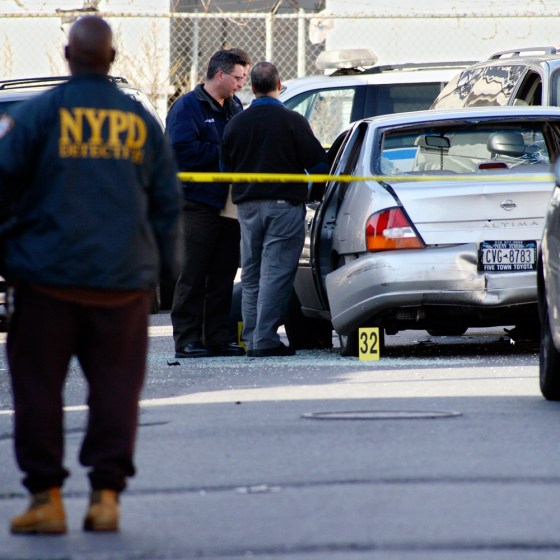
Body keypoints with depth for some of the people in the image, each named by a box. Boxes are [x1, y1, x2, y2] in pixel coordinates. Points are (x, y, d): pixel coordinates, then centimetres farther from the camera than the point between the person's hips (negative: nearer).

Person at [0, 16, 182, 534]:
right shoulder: (142, 121, 6)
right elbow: (167, 204, 10)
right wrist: (165, 269, 17)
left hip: (50, 276, -2)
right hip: (124, 278, 2)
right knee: (116, 386, 7)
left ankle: (46, 496, 4)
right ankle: (107, 494, 3)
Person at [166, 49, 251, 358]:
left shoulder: (235, 107, 17)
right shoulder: (187, 107, -6)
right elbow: (184, 150, -18)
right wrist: (225, 153, -14)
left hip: (228, 203, 7)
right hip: (198, 203, -7)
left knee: (223, 275, 8)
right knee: (193, 275, -6)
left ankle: (219, 337, 12)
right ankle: (187, 339, -4)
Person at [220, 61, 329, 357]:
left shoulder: (235, 124, 5)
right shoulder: (292, 121, -8)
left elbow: (224, 167, 13)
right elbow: (317, 164, -5)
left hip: (247, 207, 5)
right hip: (284, 204, -4)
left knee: (251, 275, 12)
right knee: (275, 272, -5)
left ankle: (251, 338, 12)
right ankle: (265, 339, -11)